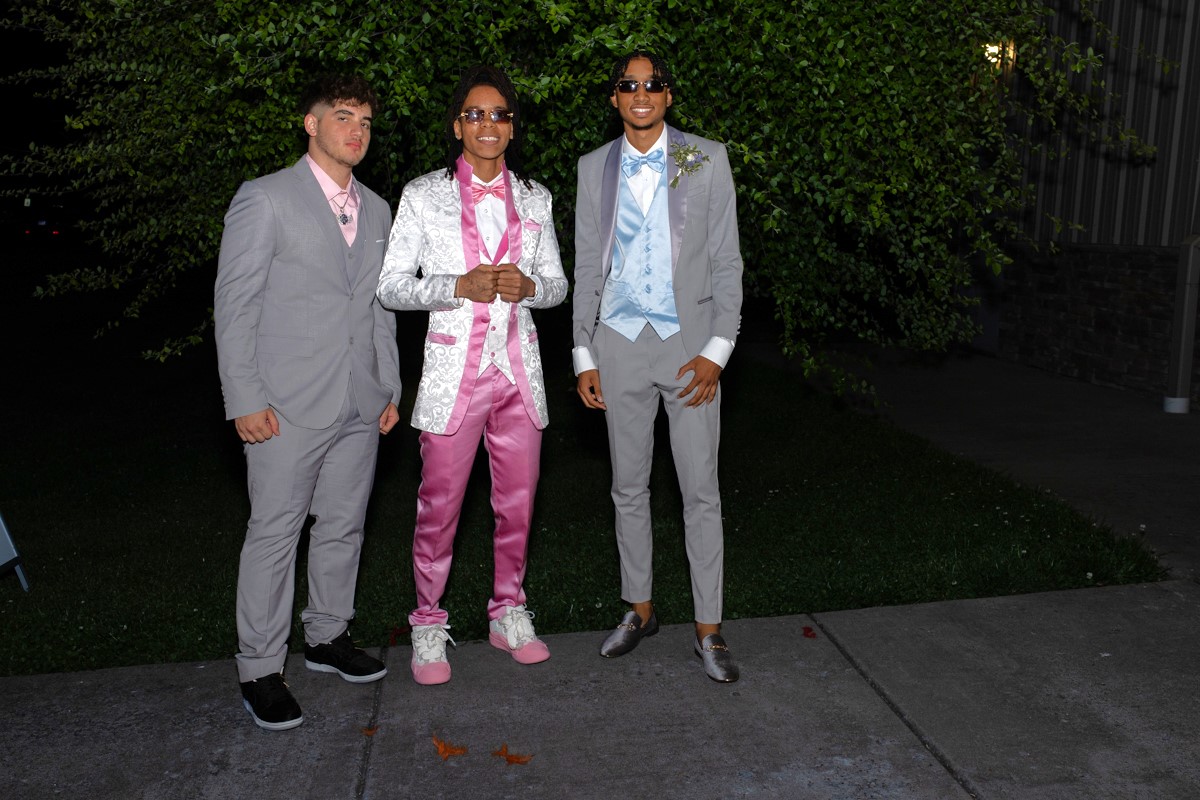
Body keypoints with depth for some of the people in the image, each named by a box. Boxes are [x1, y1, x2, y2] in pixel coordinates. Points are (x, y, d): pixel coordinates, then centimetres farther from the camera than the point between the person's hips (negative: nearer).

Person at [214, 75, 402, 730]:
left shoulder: (375, 210, 15)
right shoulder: (264, 198, -4)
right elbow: (233, 304, -7)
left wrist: (390, 388, 13)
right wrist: (244, 398, -12)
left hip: (360, 404, 6)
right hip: (288, 404, -6)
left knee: (343, 526, 14)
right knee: (274, 532, 0)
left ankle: (327, 637, 30)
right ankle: (260, 669, 12)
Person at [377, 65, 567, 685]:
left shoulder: (534, 198, 11)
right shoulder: (423, 196, 1)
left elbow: (558, 284, 14)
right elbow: (390, 286, -1)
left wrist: (529, 285, -9)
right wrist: (460, 287, -16)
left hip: (518, 368, 3)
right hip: (453, 370, -3)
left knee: (517, 501, 9)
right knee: (439, 504, 1)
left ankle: (509, 613, 27)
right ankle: (428, 624, 18)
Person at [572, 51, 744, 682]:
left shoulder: (707, 160, 1)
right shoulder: (595, 168, 7)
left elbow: (726, 261, -1)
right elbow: (587, 268, 9)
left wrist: (716, 350, -9)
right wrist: (584, 355, 4)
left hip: (689, 341, -2)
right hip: (620, 344, 2)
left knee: (701, 490, -1)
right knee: (629, 487, 11)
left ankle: (708, 630, 11)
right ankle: (639, 611, 26)